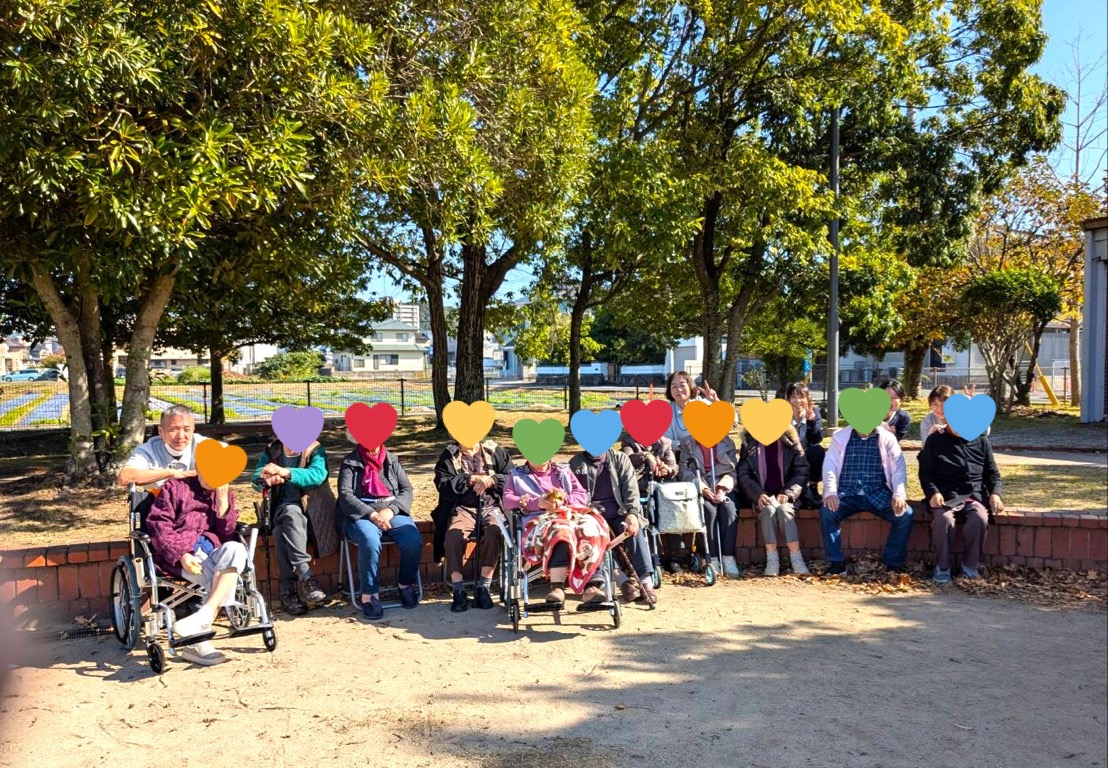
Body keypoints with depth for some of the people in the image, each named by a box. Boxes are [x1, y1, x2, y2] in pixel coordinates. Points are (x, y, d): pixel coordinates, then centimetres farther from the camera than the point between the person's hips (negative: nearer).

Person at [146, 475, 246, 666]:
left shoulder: (226, 494, 17)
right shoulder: (175, 486, 7)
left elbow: (227, 533, 8)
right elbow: (158, 524, -2)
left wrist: (222, 501, -6)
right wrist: (181, 554, -17)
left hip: (212, 551, 3)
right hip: (178, 554, -3)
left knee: (235, 549, -33)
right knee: (218, 578, -31)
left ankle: (202, 615, -37)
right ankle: (198, 642, -29)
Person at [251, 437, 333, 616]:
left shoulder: (315, 450, 3)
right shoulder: (270, 452, 13)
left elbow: (318, 474, -19)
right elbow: (256, 481, -2)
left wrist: (285, 472, -35)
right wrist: (265, 478, -29)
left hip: (311, 509, -2)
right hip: (282, 509, 2)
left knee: (283, 529, -34)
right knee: (292, 512, -35)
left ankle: (288, 589, -34)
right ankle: (305, 575, -40)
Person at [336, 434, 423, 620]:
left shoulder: (392, 460, 15)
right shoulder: (350, 463, 5)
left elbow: (406, 490, 7)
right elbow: (345, 495, -7)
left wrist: (390, 510, -12)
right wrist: (372, 515, -19)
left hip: (392, 513, 3)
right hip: (361, 516, -3)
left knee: (414, 541, -26)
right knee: (370, 541, -36)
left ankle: (407, 584, -1)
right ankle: (369, 594, -20)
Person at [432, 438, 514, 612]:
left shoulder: (494, 451, 11)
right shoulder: (449, 455, 11)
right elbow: (443, 485, -3)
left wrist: (491, 480, -12)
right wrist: (472, 479, -9)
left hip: (492, 507, 0)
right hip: (463, 508, 0)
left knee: (495, 532, -33)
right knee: (453, 535, -31)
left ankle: (483, 587, -24)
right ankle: (458, 590, -22)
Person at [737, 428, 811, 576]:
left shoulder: (790, 442, 6)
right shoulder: (750, 443, 7)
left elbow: (801, 472, 1)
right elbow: (743, 475, 2)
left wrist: (787, 493, -14)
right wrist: (758, 494, -14)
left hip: (785, 496, 0)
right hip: (762, 496, 0)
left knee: (784, 509, -32)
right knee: (768, 509, -32)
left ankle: (796, 558, -33)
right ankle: (772, 560, -31)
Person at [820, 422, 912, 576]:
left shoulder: (887, 438, 7)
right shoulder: (840, 437, 6)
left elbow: (898, 468, -1)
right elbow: (829, 466, -1)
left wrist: (899, 494, -18)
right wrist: (830, 492, -18)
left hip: (878, 494, 0)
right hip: (848, 494, 0)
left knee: (905, 514, -24)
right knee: (827, 512, -28)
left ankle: (894, 564, -10)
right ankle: (836, 563, -17)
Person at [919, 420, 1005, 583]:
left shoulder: (982, 441, 14)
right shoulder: (934, 441, 7)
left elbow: (992, 473, 16)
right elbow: (926, 472, 3)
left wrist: (995, 494, -3)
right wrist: (933, 492, -16)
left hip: (975, 495, 2)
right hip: (946, 496, -2)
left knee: (980, 519, -32)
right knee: (943, 519, -34)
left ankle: (970, 565, -11)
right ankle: (942, 567, -16)